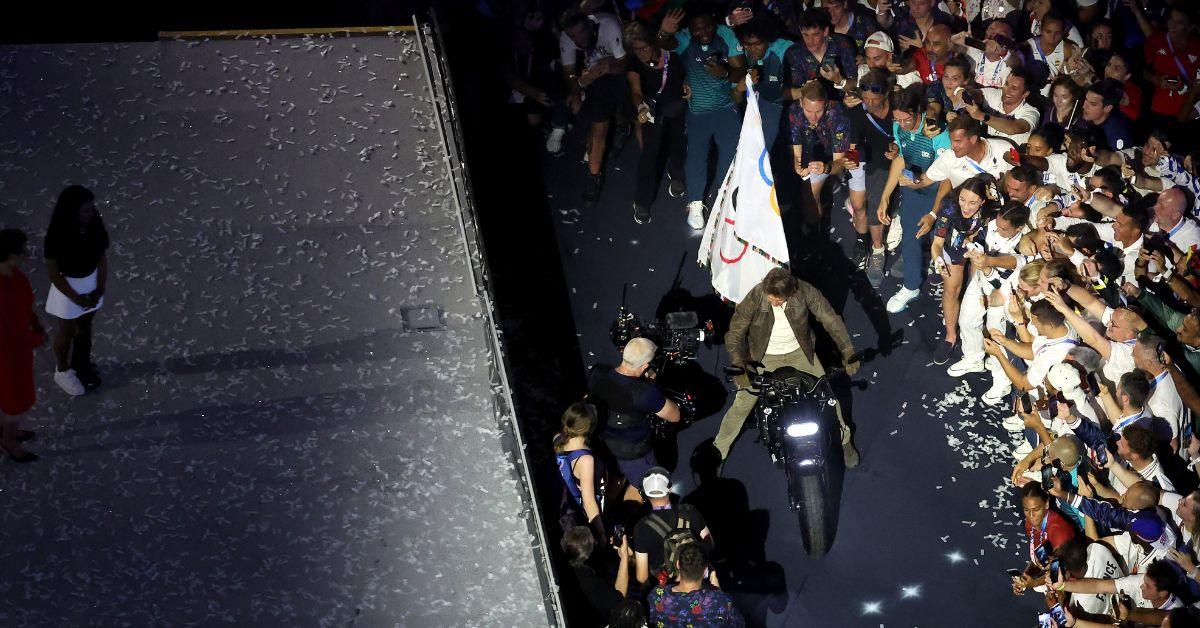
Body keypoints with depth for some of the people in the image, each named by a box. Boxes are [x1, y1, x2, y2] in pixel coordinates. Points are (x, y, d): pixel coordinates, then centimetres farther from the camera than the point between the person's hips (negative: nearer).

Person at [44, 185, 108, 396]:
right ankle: (63, 372, 39)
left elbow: (102, 258, -4)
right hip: (68, 286, -4)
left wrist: (100, 289, -11)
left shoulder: (95, 225, -16)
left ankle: (82, 363, 48)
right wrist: (76, 298, -16)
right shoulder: (57, 236, -29)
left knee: (86, 325, 24)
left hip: (92, 282, 4)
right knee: (67, 331, 17)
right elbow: (53, 273, -20)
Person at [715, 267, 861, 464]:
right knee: (742, 403, -4)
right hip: (765, 357, -1)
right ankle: (718, 452, 15)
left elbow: (830, 319, -19)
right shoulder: (754, 297, -28)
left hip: (799, 352, 1)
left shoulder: (804, 291, -26)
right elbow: (734, 333, -21)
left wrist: (848, 352, -27)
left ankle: (844, 441, 31)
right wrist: (738, 365, -35)